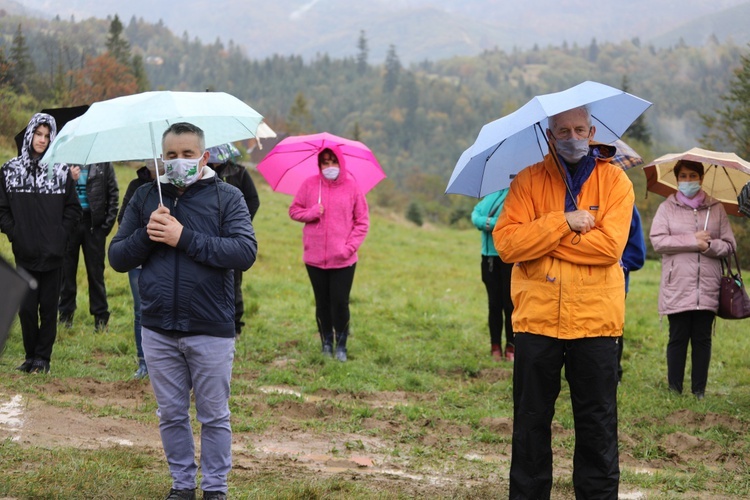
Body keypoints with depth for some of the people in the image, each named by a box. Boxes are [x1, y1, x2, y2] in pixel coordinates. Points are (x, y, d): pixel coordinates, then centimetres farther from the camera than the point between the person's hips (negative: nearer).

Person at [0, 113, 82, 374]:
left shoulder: (60, 171, 2)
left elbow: (73, 208, 5)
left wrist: (60, 232, -5)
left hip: (52, 253, 0)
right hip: (24, 253, 1)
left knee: (48, 306, 3)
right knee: (26, 307, 2)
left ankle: (43, 357, 11)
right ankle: (31, 356, 15)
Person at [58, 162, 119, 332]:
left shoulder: (103, 163, 2)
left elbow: (113, 194, 4)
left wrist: (108, 223, -2)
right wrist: (69, 179, -20)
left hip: (94, 224, 0)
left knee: (96, 272, 4)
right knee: (66, 272, 6)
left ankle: (101, 319, 12)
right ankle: (65, 317, 16)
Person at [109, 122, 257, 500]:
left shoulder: (226, 197, -2)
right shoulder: (145, 197, 8)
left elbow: (245, 252, -17)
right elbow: (117, 258, 5)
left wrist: (185, 238, -20)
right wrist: (145, 235, -14)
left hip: (210, 330, -3)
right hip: (158, 330, 3)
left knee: (214, 416, 7)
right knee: (171, 414, 12)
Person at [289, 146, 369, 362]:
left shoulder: (352, 186, -1)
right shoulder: (310, 184, 2)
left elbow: (362, 221, 2)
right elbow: (294, 210, 9)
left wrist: (351, 246, -8)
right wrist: (312, 213, -11)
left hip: (343, 259, -1)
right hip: (315, 257, 2)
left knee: (340, 303, -3)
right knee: (322, 303, 9)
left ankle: (341, 345, 12)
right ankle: (326, 343, 21)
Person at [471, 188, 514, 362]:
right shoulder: (492, 194, 12)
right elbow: (476, 213, 7)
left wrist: (489, 223, -14)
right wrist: (483, 222, -13)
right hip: (489, 256, 6)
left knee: (509, 304, 0)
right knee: (494, 303, 9)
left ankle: (511, 347, 9)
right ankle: (495, 347, 16)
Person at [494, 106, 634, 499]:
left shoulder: (614, 181, 1)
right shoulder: (528, 182, 5)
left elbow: (610, 245, -14)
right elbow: (506, 242, -8)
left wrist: (542, 238, -11)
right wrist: (564, 222, -15)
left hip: (595, 320, -1)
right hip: (536, 317, 1)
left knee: (597, 423, 5)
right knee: (531, 420, 8)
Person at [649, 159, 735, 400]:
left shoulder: (716, 208, 12)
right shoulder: (667, 208, 7)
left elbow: (730, 245, 9)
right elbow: (657, 241, -7)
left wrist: (709, 245, -11)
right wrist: (693, 241, -11)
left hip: (707, 288, 1)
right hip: (677, 287, -1)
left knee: (702, 338, 2)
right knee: (678, 338, -1)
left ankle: (699, 390, 7)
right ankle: (674, 390, 5)